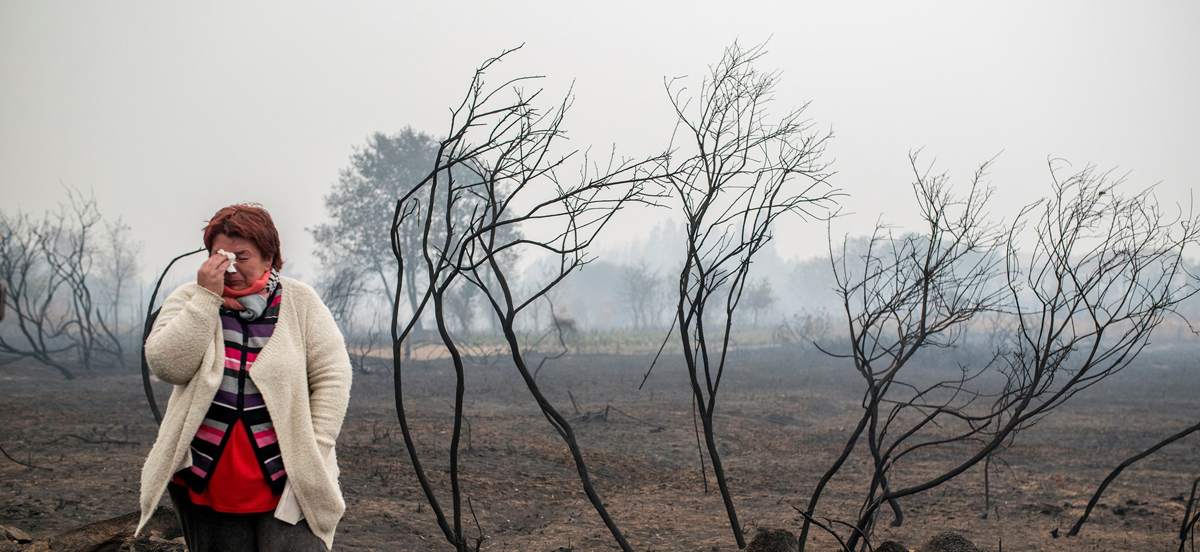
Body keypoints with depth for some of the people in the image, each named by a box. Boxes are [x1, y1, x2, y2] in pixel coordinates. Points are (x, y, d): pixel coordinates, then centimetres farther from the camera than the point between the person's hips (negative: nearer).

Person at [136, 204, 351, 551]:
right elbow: (166, 365, -12)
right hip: (206, 481, 2)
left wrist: (314, 449, -8)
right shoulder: (189, 300, 5)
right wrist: (207, 297, -14)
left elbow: (332, 377, 0)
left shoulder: (300, 303, 2)